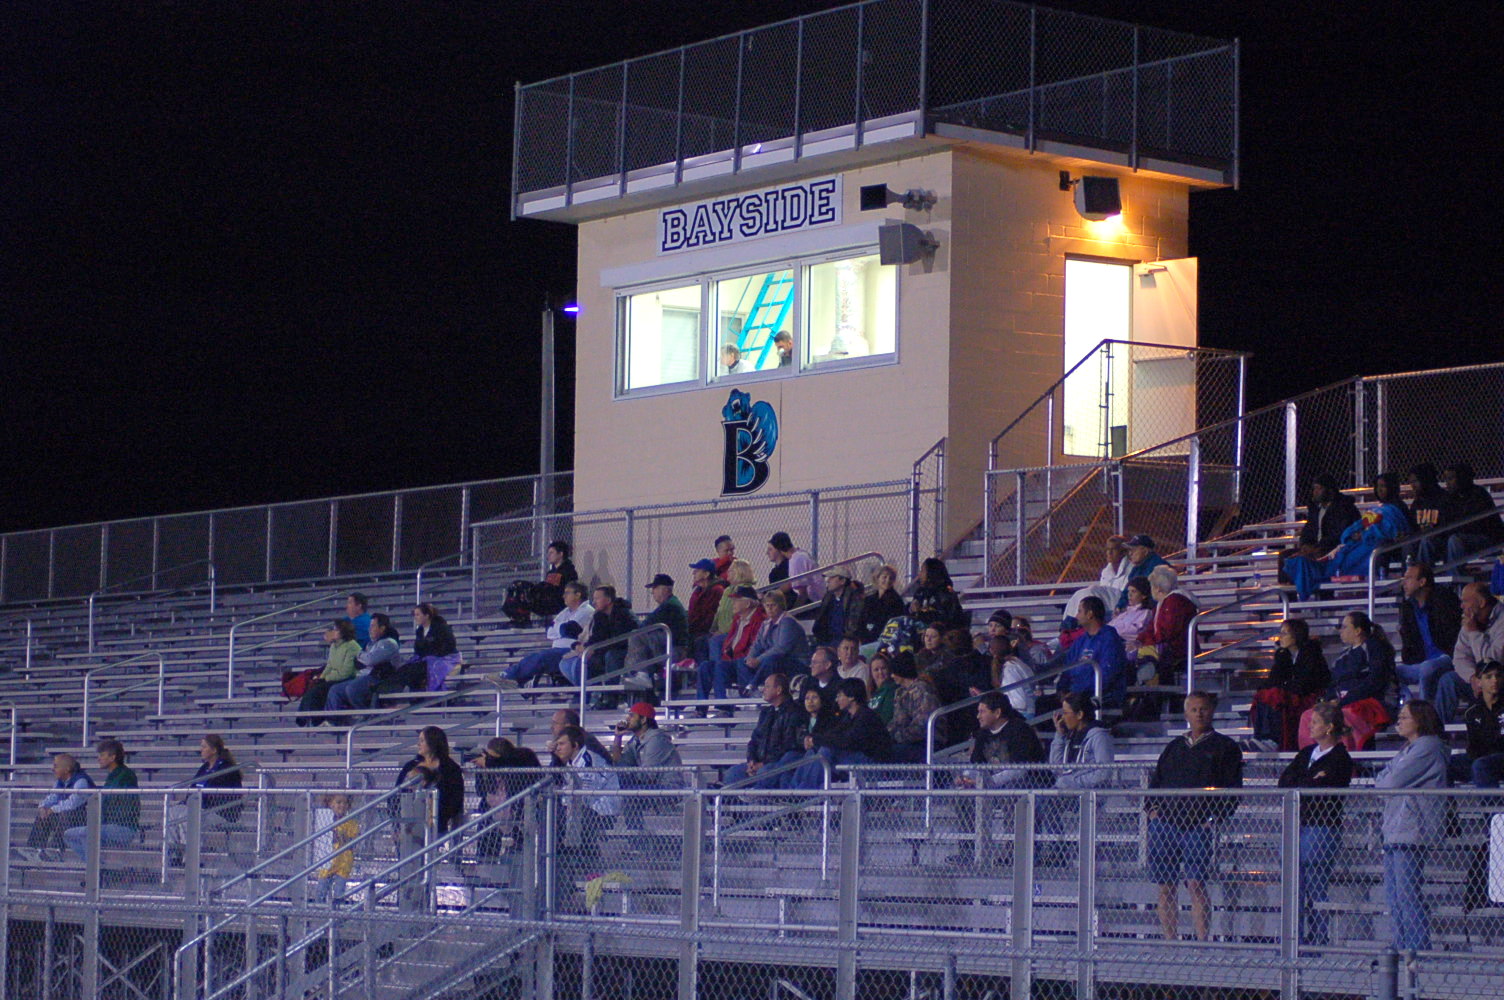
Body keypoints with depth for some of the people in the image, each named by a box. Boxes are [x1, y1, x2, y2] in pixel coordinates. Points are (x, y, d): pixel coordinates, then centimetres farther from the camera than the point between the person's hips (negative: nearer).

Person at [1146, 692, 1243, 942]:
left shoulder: (1224, 747, 8)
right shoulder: (1175, 746, 21)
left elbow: (1233, 790, 2)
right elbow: (1155, 780, 24)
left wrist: (1214, 817, -10)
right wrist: (1151, 808, 6)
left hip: (1199, 825, -4)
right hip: (1163, 825, 4)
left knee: (1195, 884, -15)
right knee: (1165, 887, 2)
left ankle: (1204, 942, -14)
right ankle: (1170, 943, 8)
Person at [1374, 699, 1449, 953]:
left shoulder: (1427, 747, -9)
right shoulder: (1408, 749, 23)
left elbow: (1393, 782, -13)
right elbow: (1383, 778, 23)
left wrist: (1381, 782, 6)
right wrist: (1384, 781, 2)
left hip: (1411, 833, -10)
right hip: (1394, 831, 10)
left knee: (1408, 896, -11)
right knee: (1394, 896, 10)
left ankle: (1417, 949, -9)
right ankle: (1399, 947, 12)